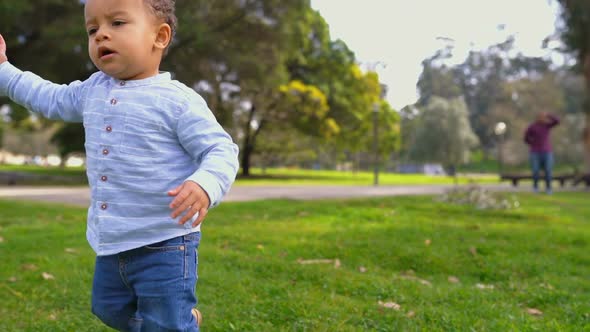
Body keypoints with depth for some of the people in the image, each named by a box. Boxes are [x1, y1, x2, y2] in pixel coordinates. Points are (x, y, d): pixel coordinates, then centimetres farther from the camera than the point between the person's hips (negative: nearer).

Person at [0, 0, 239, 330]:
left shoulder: (177, 100, -17)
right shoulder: (93, 90, 6)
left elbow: (221, 150, -18)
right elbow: (52, 99, 25)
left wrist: (204, 185, -37)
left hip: (164, 244, -8)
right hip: (110, 244, 8)